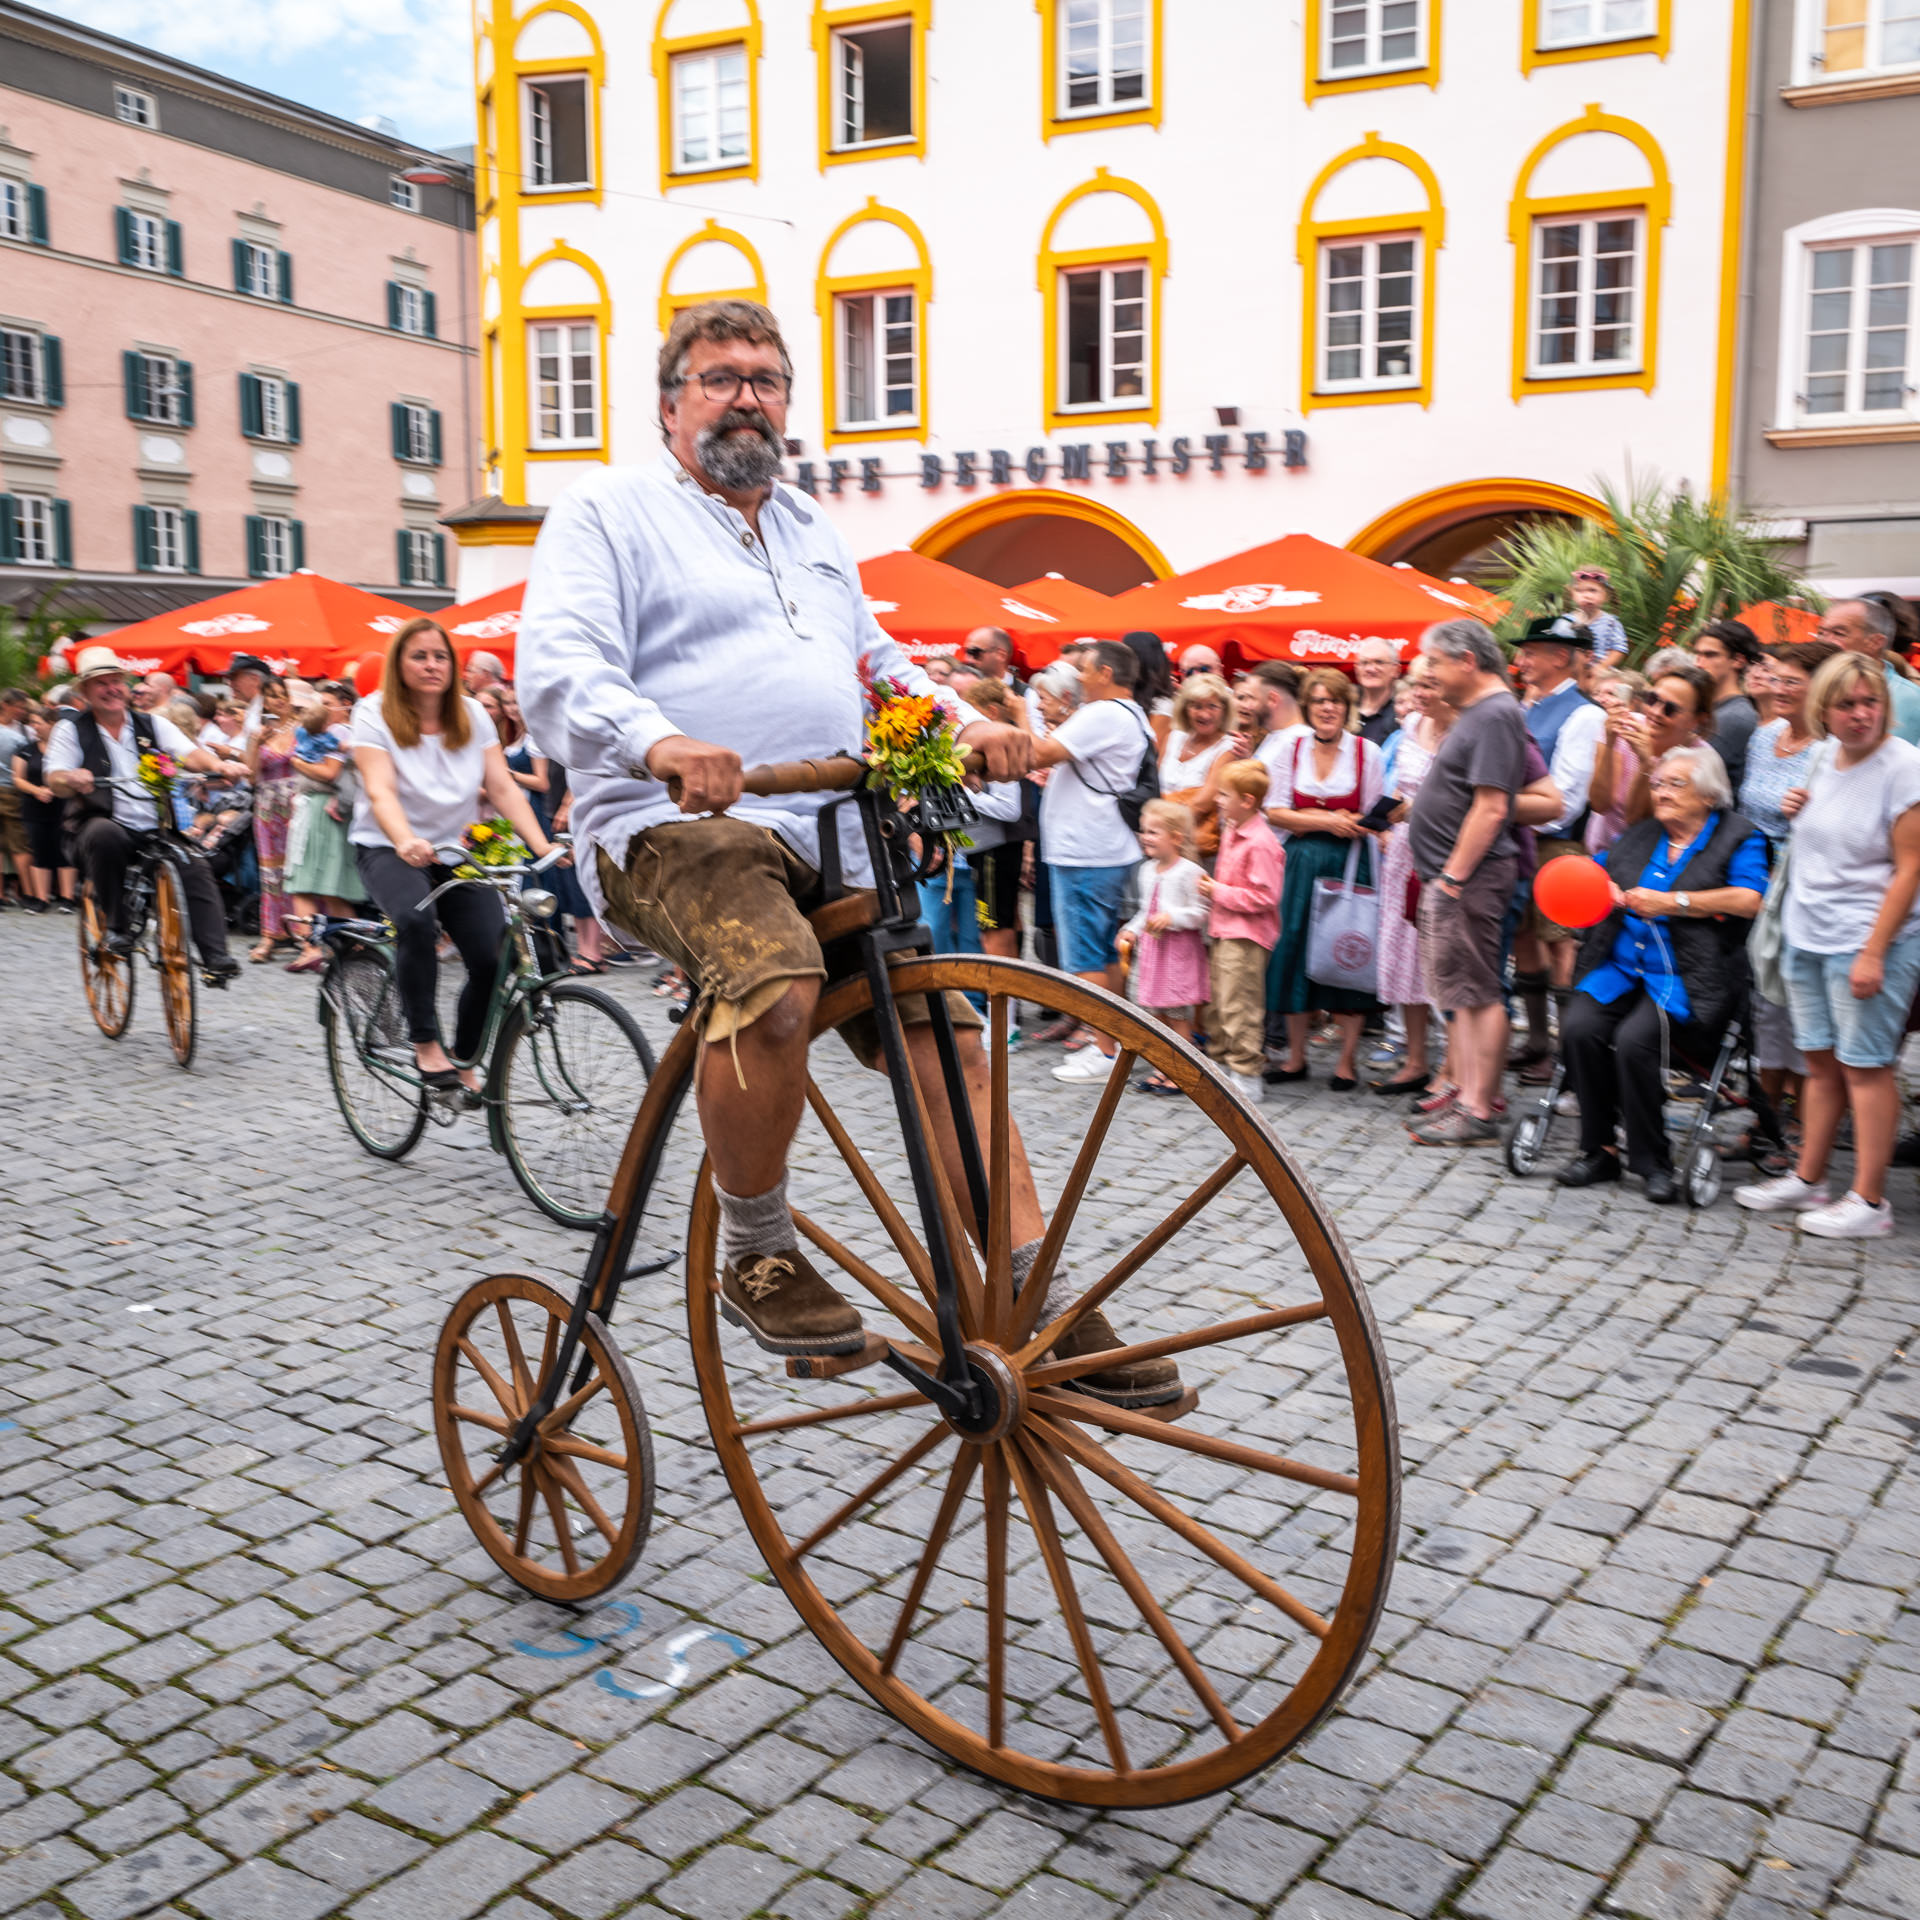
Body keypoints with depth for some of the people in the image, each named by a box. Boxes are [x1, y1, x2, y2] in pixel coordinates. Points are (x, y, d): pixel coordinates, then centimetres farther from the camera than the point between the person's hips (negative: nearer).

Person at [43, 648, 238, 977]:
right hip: (105, 825, -2)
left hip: (156, 832, 2)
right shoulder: (72, 729, 9)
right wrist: (71, 779, -27)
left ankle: (215, 957, -26)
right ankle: (116, 927, -21)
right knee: (104, 834, -37)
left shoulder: (153, 725, 14)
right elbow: (55, 781, -1)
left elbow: (191, 756, 0)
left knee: (194, 870, -24)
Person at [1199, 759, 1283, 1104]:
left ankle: (1247, 1078, 2)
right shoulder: (1231, 831, 11)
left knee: (1238, 1008, -6)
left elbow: (1265, 896, -22)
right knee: (1221, 1005, 16)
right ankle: (1232, 1063, 28)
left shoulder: (1260, 843, -19)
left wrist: (1219, 892, -18)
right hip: (1224, 932, 10)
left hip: (1246, 937, -10)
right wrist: (1211, 888, 9)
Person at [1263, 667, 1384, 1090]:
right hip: (1302, 864, 2)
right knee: (1296, 948, 3)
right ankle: (1296, 1055, 15)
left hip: (1350, 864, -2)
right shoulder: (1292, 747, 6)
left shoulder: (1366, 752, 0)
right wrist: (1327, 822, -11)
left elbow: (1372, 820, 0)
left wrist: (1308, 819, -9)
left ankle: (1347, 1058, 9)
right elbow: (1275, 812, 1)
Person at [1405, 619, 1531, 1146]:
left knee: (1477, 992, -6)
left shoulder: (1495, 715, -15)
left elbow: (1490, 808, -22)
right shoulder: (1475, 712, 17)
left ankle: (1479, 1112, -2)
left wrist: (1454, 875, -21)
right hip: (1450, 874, 10)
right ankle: (1465, 1096, 20)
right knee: (1461, 992, 13)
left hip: (1469, 877, -10)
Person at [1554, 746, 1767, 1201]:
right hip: (1620, 966, 5)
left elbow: (1749, 900, -9)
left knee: (1635, 1038, -30)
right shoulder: (1641, 834, 23)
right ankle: (1598, 1151, -11)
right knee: (1579, 1028, -23)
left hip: (1688, 979, -5)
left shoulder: (1739, 836, 6)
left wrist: (1672, 902, -13)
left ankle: (1652, 1162, -14)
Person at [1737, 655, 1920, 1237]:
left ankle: (1869, 1201, 3)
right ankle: (1808, 1180, 20)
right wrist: (1799, 814, 4)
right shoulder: (1826, 758, 9)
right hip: (1807, 937, 7)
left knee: (1864, 1065, -3)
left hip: (1866, 940, -6)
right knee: (1821, 1062, 12)